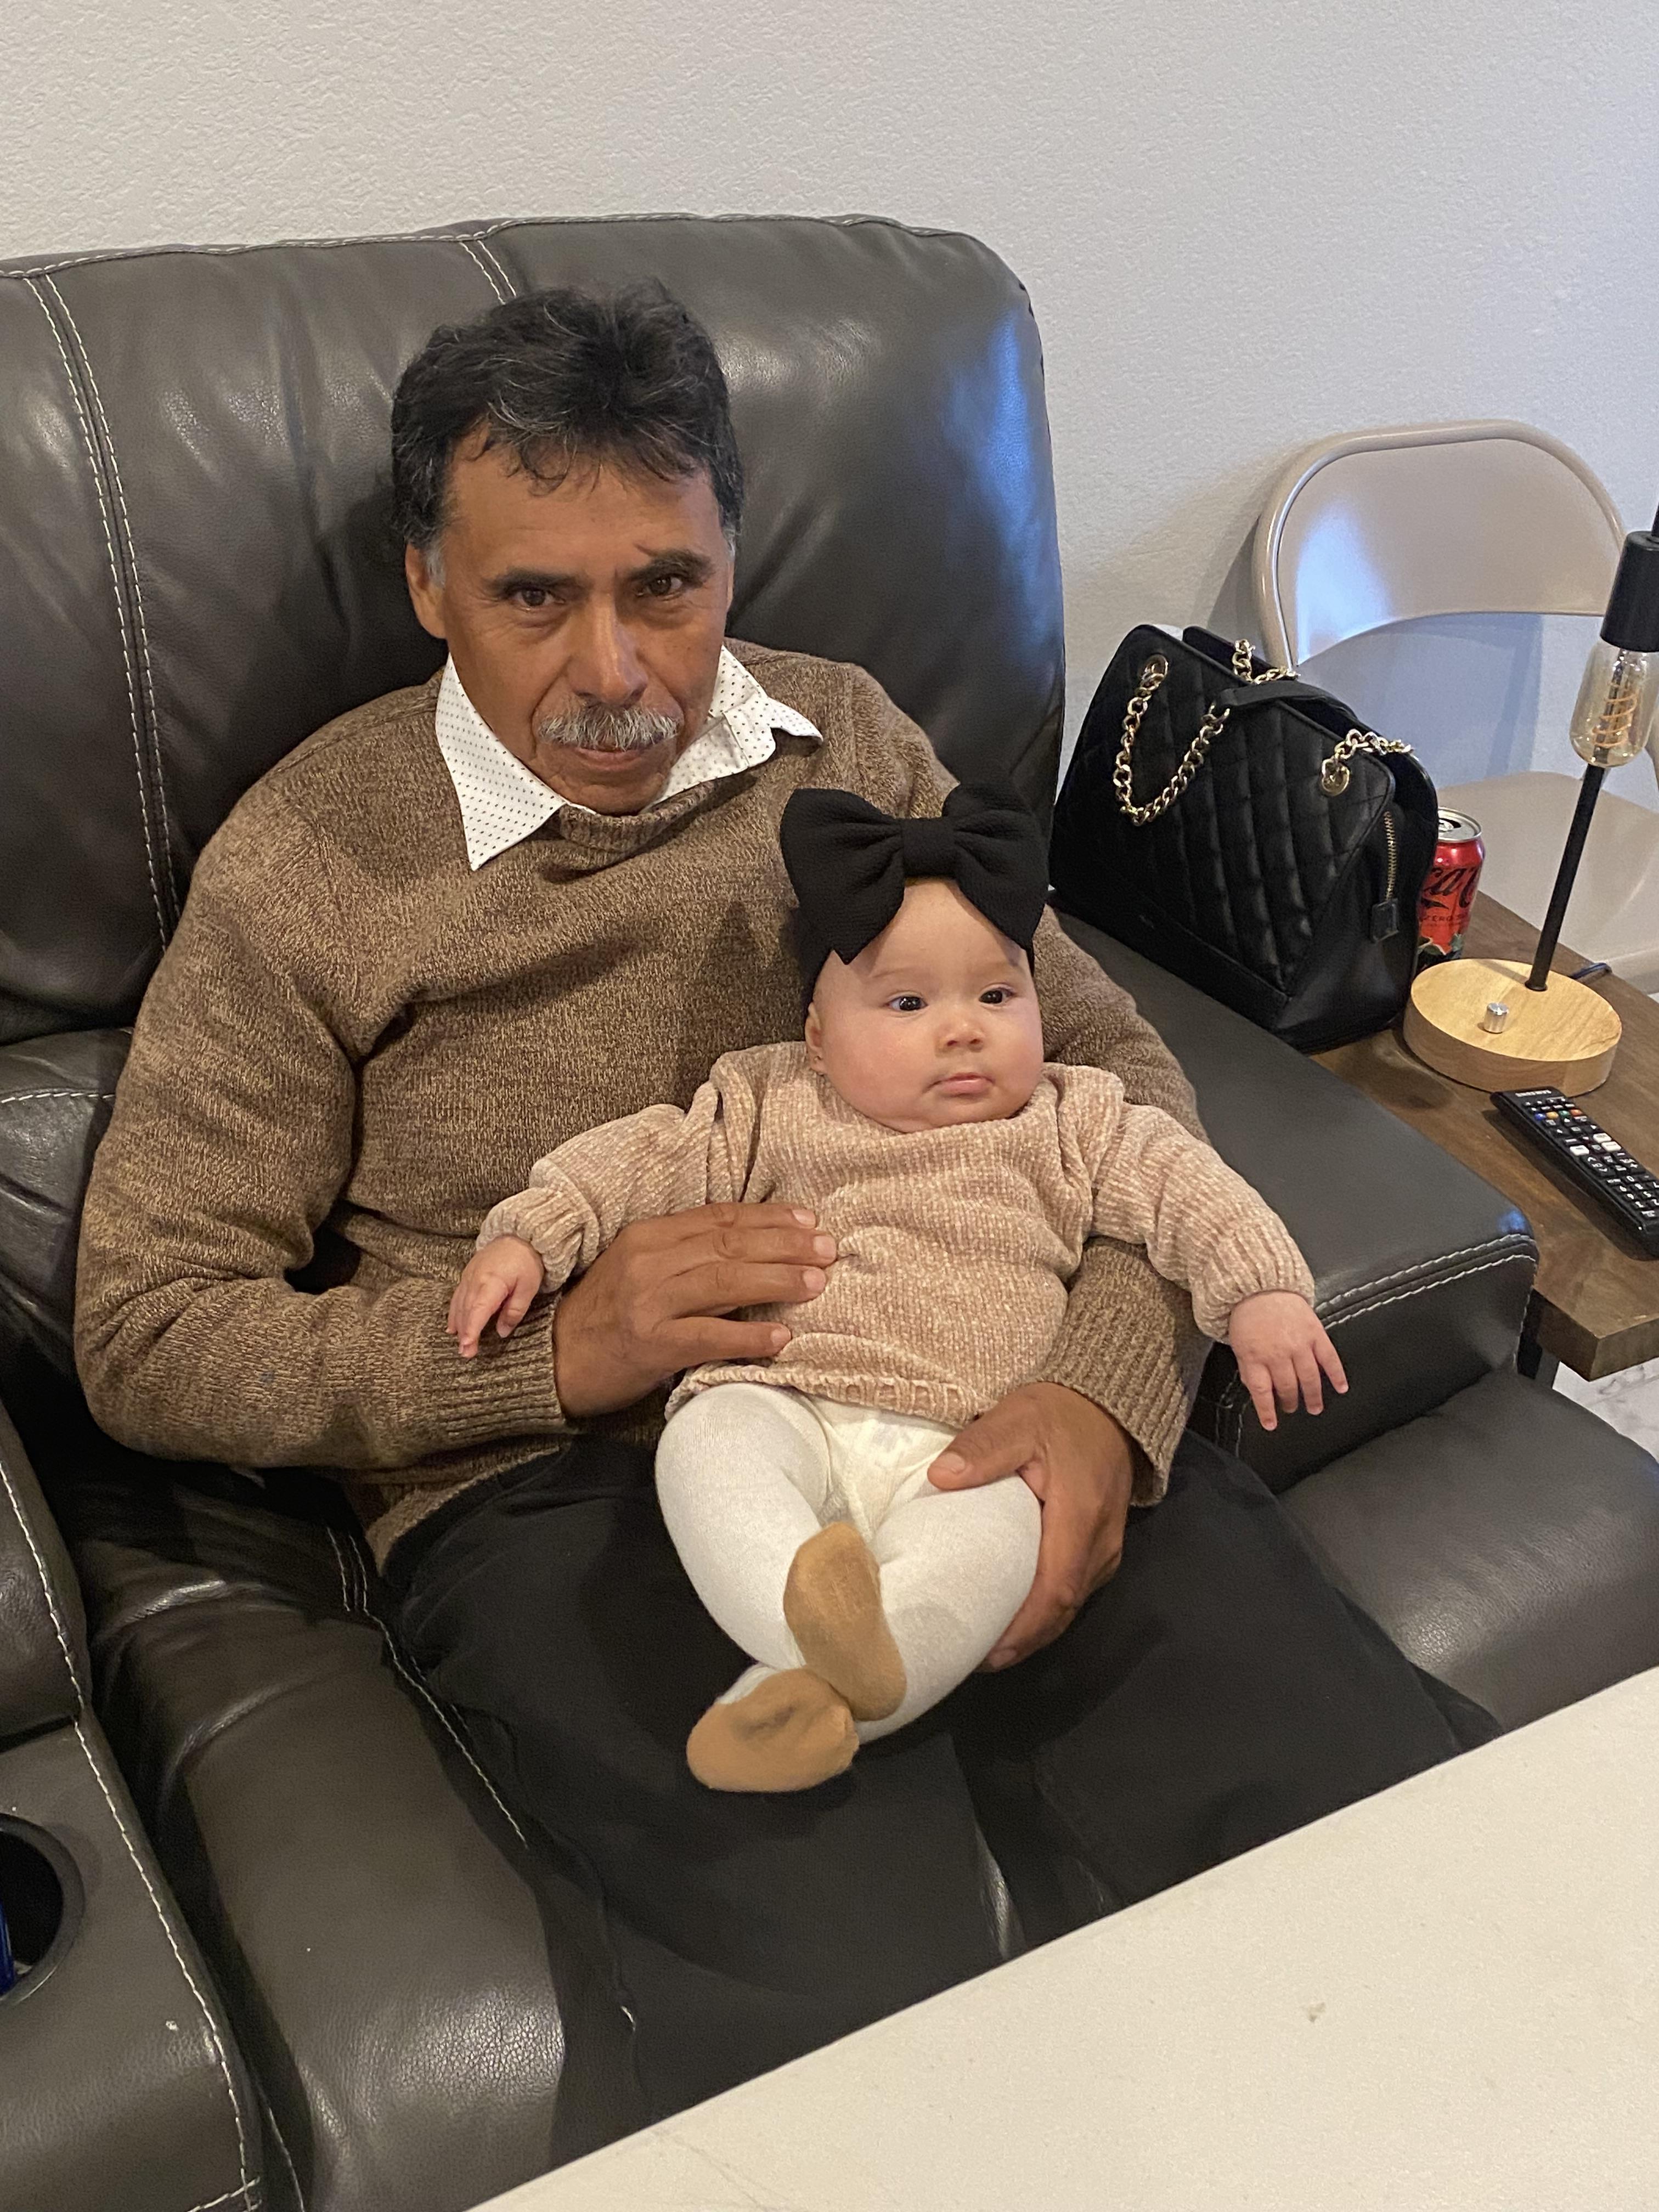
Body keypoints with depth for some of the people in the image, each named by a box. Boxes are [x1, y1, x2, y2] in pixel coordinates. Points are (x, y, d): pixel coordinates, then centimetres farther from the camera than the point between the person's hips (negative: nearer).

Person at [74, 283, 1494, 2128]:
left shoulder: (848, 739, 13)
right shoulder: (303, 869, 2)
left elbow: (1108, 1060, 10)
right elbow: (145, 1336, 2)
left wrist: (1109, 1386, -11)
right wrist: (551, 1348, -13)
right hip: (564, 1486, -3)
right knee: (876, 2007, -28)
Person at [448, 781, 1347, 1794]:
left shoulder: (1070, 1127, 15)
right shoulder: (775, 1108, 15)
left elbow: (1186, 1185, 11)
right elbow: (652, 1157, 15)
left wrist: (1262, 1291, -4)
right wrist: (531, 1235, 4)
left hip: (961, 1450, -1)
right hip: (786, 1409, 1)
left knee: (996, 1528, -34)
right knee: (706, 1443, -31)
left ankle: (811, 1697, -44)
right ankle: (812, 1620, -48)